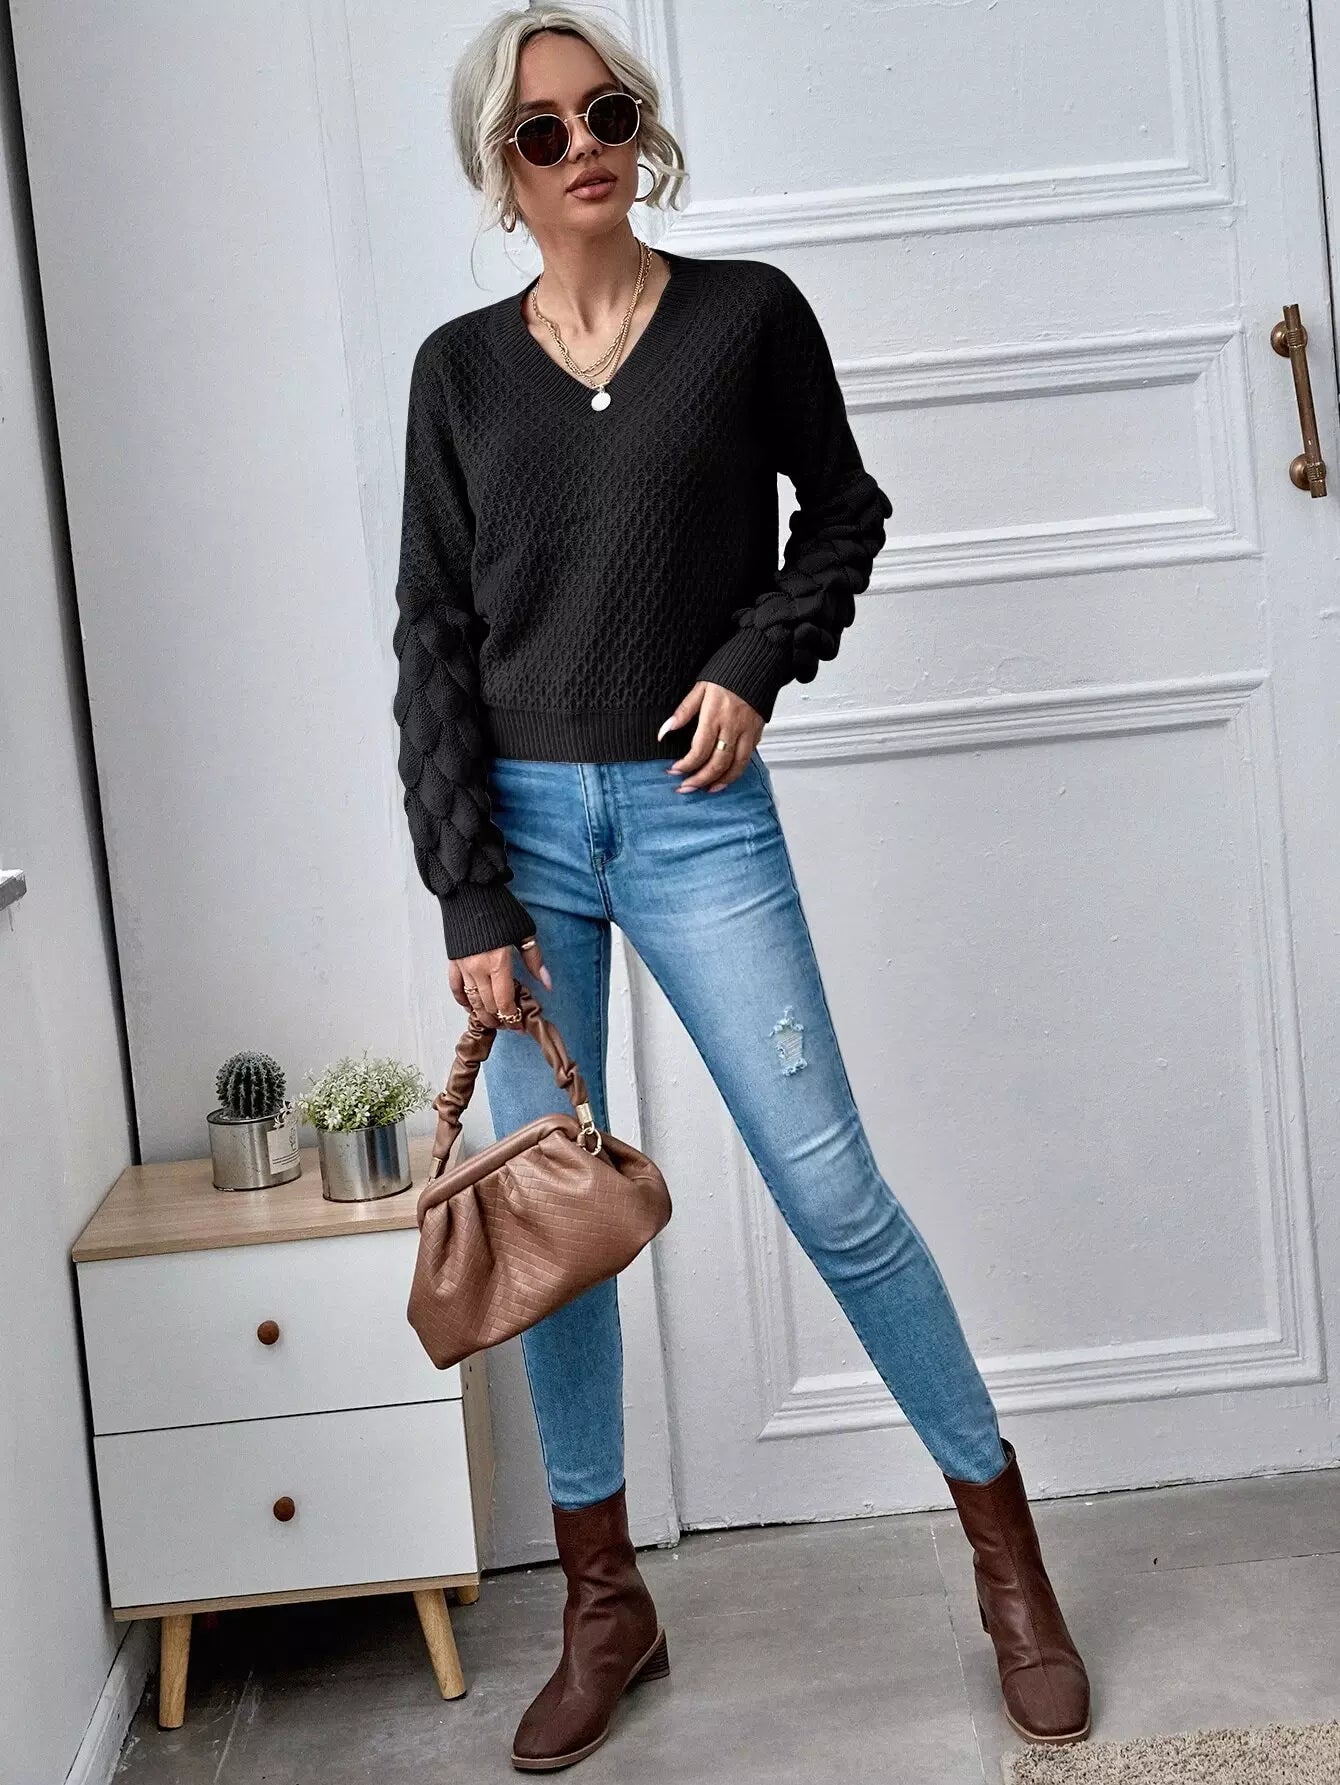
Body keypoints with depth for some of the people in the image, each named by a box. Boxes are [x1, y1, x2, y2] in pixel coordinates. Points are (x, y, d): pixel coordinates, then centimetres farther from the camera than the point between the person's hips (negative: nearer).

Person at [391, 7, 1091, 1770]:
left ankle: (1008, 1556, 16)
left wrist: (756, 658, -5)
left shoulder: (747, 311, 0)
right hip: (521, 823, 2)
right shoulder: (461, 368, 3)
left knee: (833, 1190, -3)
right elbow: (435, 638, 1)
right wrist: (472, 900, -5)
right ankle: (605, 1609, 22)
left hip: (696, 813, -2)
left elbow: (843, 509, 13)